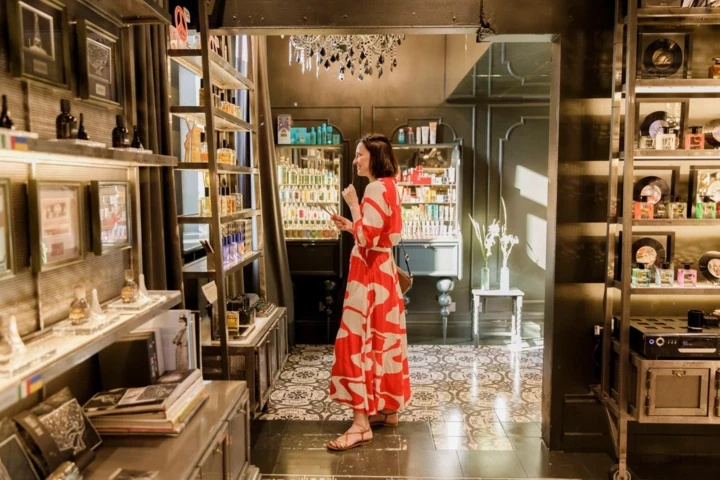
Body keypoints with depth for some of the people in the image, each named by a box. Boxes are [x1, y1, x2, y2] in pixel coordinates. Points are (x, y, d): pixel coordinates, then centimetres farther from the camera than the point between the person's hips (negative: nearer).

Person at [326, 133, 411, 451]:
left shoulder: (376, 188, -16)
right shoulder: (388, 187, 15)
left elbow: (367, 237, -22)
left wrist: (353, 204, -13)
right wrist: (350, 226, 10)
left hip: (369, 274, -11)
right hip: (381, 270, 11)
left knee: (359, 340, -9)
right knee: (381, 338, 14)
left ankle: (361, 423, -5)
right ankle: (388, 409, 25)